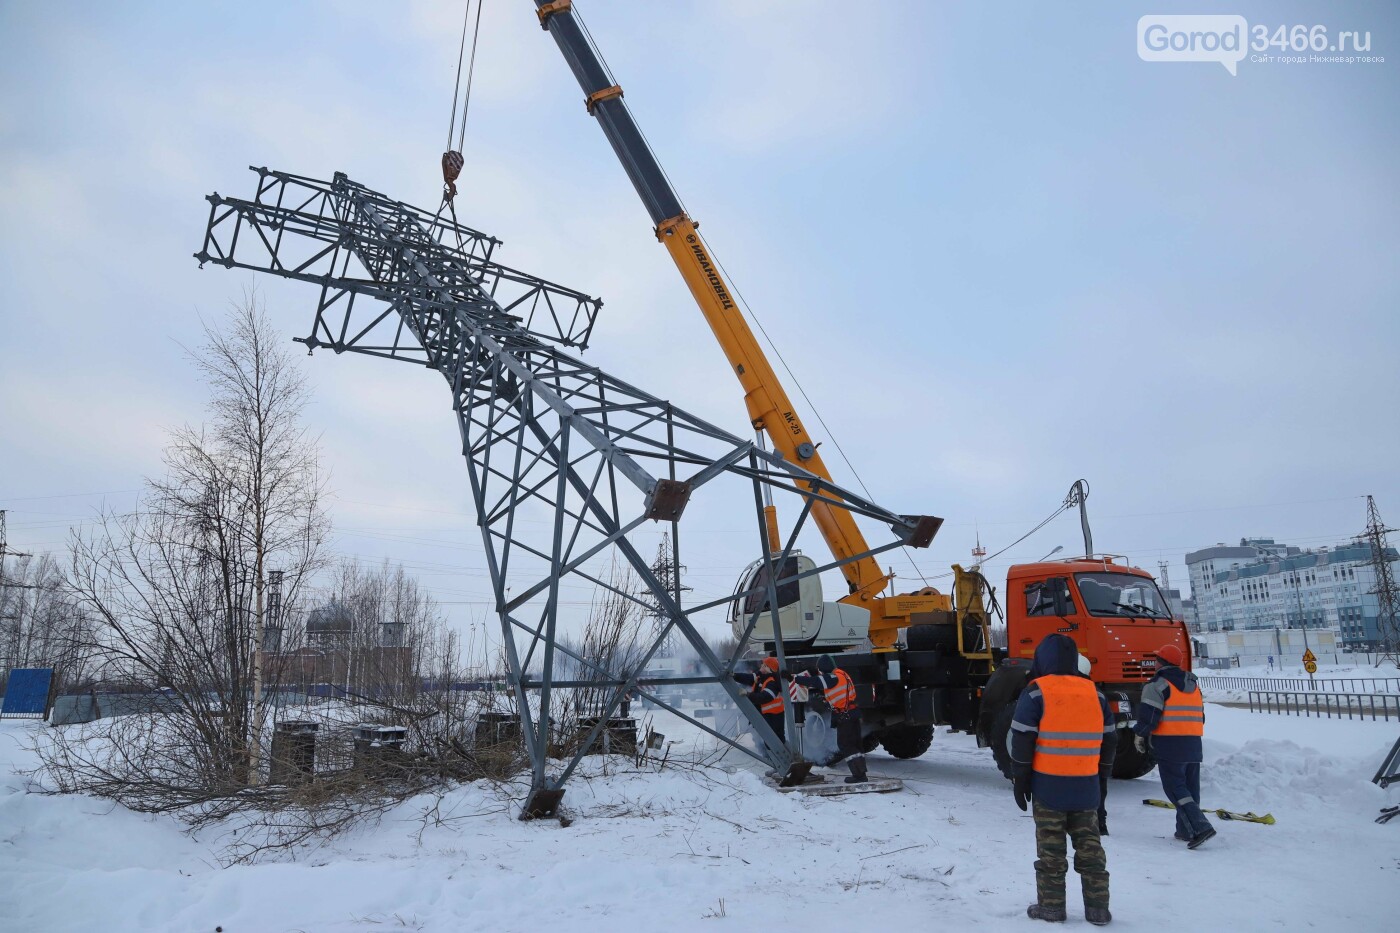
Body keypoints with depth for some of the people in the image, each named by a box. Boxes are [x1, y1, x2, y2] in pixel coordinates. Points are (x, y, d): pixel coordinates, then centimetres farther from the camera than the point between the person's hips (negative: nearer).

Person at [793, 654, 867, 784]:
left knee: (845, 745, -3)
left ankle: (859, 775, -6)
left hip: (844, 717, -9)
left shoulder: (832, 678, -16)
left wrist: (794, 677, -5)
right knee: (855, 744, 13)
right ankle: (861, 774, 16)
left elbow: (813, 682, -15)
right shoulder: (841, 674, 11)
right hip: (853, 715, 9)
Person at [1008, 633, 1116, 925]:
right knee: (1089, 845, 12)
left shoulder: (1036, 692, -9)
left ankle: (1051, 905, 10)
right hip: (1086, 786, 4)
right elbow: (1110, 740, 12)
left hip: (1048, 785, -4)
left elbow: (1021, 739, -11)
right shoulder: (1094, 693, 5)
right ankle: (1097, 907, 15)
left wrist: (1020, 779, -1)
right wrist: (1099, 775, 22)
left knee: (1050, 847, 4)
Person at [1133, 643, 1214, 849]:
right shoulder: (1194, 685, 17)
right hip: (1193, 742, 8)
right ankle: (1185, 830, 18)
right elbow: (1200, 715, 21)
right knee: (1190, 787, 13)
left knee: (1175, 787, -6)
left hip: (1169, 744, -8)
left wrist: (1140, 736, 0)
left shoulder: (1158, 684, -9)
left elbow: (1148, 715, -14)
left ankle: (1200, 826, -18)